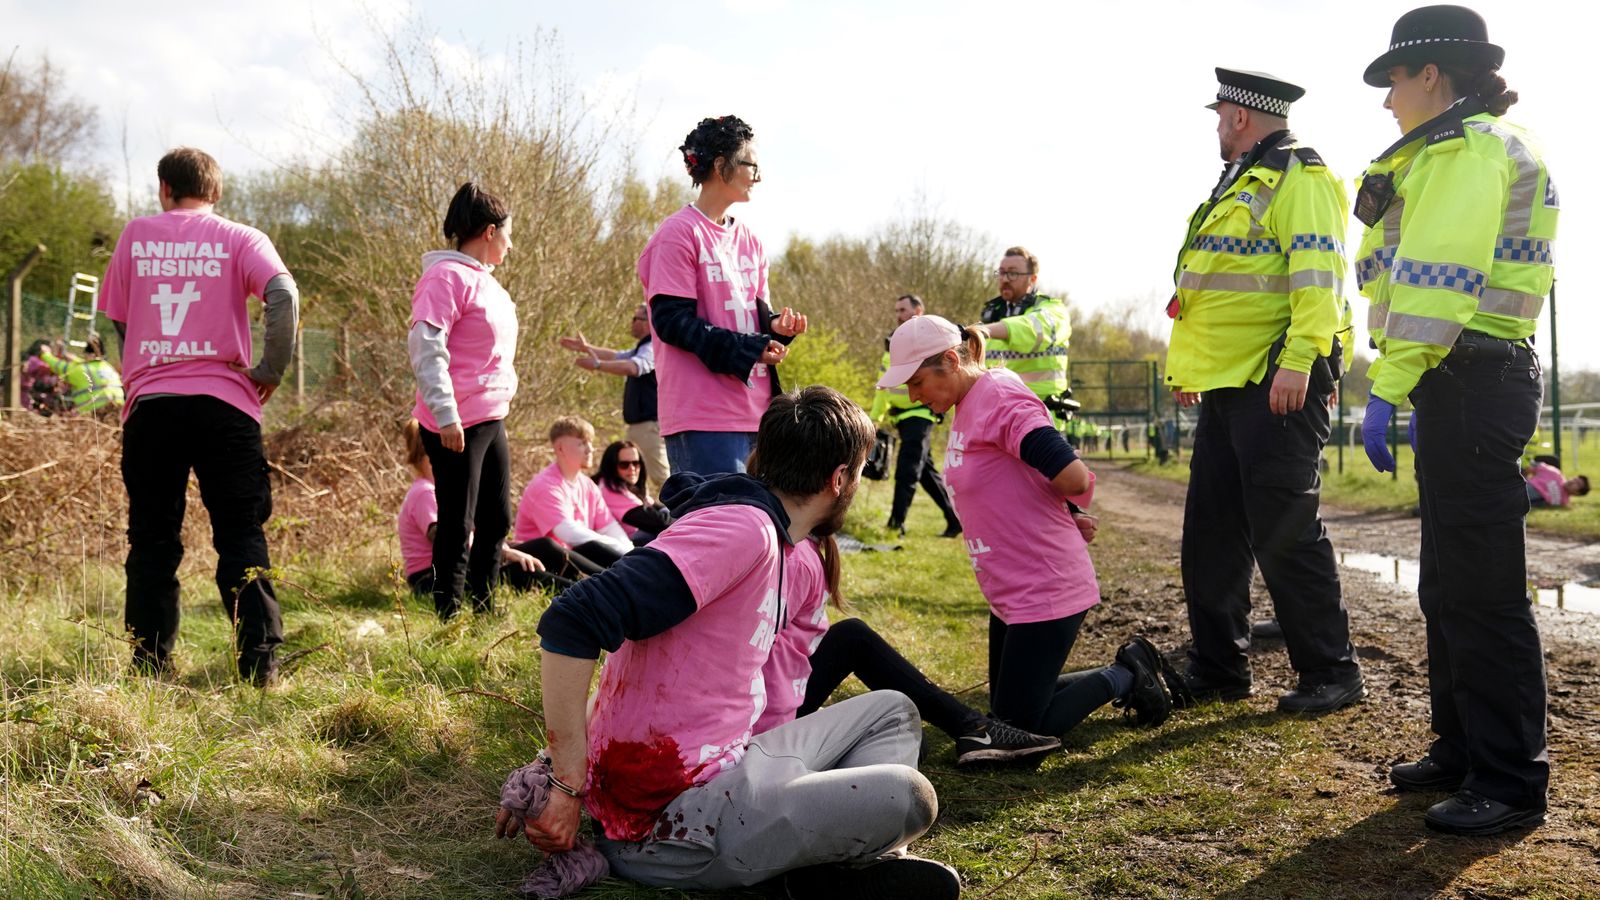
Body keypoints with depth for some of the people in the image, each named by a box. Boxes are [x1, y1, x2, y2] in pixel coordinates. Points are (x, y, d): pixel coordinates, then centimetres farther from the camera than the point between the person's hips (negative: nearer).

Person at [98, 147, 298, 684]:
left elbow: (115, 318, 13)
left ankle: (149, 663, 11)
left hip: (149, 402, 2)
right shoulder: (240, 240, 4)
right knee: (240, 534, 4)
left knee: (152, 538, 10)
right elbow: (283, 294, -14)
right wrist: (271, 370, -5)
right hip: (224, 401, -1)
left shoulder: (136, 235, 9)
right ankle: (259, 661, 0)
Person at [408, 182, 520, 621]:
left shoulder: (486, 281, 18)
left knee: (497, 521, 15)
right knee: (457, 526, -3)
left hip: (492, 419, 10)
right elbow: (425, 347, -19)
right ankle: (448, 617, 6)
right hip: (457, 424, -10)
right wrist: (446, 415, -24)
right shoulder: (447, 276, -12)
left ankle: (483, 610, 26)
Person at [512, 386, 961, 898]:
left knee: (892, 711, 17)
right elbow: (573, 623, -28)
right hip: (672, 821, -10)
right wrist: (569, 788, -25)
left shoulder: (782, 553, 12)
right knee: (907, 794, -20)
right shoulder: (742, 527, -19)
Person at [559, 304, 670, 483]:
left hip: (651, 423, -11)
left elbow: (632, 367, -33)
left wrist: (597, 365, -35)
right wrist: (585, 347, 36)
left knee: (662, 476, -14)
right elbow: (616, 356, 35)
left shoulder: (653, 348, -14)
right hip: (638, 424, 11)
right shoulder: (642, 348, 21)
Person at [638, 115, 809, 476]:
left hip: (753, 409, 8)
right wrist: (749, 350, -17)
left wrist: (776, 326, -4)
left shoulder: (749, 240, 17)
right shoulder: (679, 233, -6)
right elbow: (671, 320, -13)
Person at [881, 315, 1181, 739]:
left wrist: (1068, 513, -6)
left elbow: (1073, 478, -29)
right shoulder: (967, 406, 9)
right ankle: (1129, 673, 25)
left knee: (1021, 728, -3)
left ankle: (1127, 675, 11)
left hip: (1045, 590, -10)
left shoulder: (1000, 400, -20)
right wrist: (1067, 514, 0)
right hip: (1010, 593, 10)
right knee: (1008, 710, 19)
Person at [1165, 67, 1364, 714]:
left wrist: (1298, 359, -28)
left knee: (1284, 532, -7)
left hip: (1278, 384, -10)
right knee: (1212, 532, 10)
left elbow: (1319, 274, -19)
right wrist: (1187, 366, 24)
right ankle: (1218, 670, 19)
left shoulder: (1299, 178, -8)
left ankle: (1331, 673, 6)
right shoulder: (1239, 183, 23)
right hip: (1226, 384, 10)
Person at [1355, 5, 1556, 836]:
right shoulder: (1470, 148, 22)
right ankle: (1463, 750, 26)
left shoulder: (1467, 149, -10)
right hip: (1465, 383, 11)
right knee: (1448, 582, 16)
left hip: (1469, 382, -11)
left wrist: (1385, 391, -22)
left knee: (1481, 588, -7)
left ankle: (1511, 781, 1)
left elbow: (1437, 281, -20)